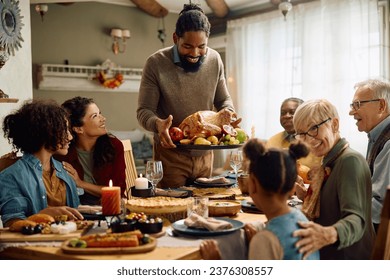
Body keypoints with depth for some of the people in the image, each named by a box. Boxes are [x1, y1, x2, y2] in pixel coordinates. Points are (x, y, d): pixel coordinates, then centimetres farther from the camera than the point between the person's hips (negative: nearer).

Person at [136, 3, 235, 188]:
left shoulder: (215, 60, -2)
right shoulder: (156, 64, -14)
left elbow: (223, 100, 9)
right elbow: (144, 111, -11)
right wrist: (158, 124, -33)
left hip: (204, 154, 4)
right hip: (170, 153, -4)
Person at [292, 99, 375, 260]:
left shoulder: (351, 161, -18)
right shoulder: (331, 163, 9)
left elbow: (355, 219, -33)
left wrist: (329, 234, -50)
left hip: (348, 257, -8)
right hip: (327, 255, 8)